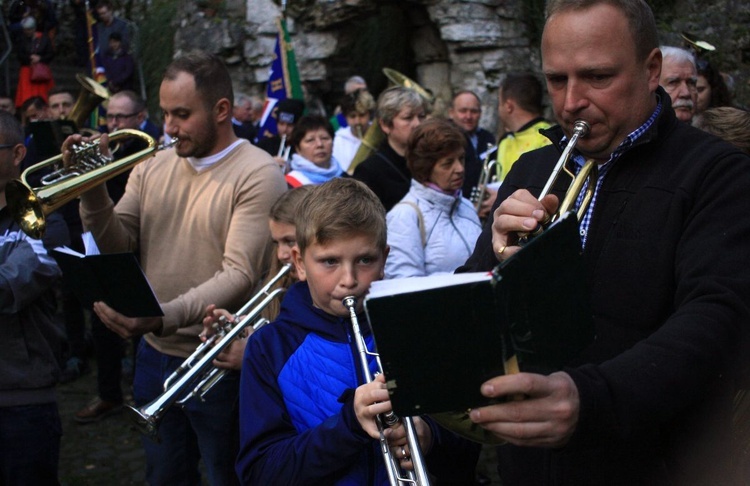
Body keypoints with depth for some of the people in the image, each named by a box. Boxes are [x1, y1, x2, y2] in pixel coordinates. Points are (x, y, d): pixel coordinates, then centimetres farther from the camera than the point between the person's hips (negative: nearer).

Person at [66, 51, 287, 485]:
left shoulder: (259, 175, -15)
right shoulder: (153, 166, 5)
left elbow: (239, 275, -23)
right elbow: (118, 247, 3)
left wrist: (163, 316, -36)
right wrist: (92, 188, -12)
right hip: (156, 355, 6)